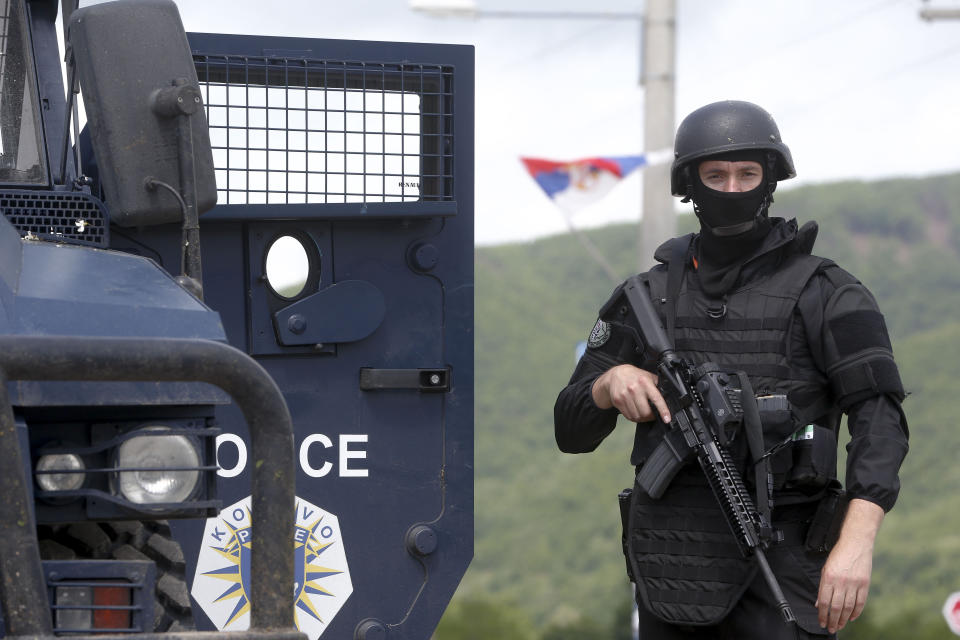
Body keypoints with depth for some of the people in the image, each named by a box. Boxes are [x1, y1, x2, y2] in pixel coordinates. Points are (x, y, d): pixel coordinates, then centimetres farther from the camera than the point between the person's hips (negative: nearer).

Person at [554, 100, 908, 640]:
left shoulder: (824, 293, -1)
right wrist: (609, 382, -12)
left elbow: (879, 417, -13)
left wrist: (857, 542, -27)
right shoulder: (649, 296, 10)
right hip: (672, 566, 4)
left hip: (779, 564, -4)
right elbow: (571, 431, 12)